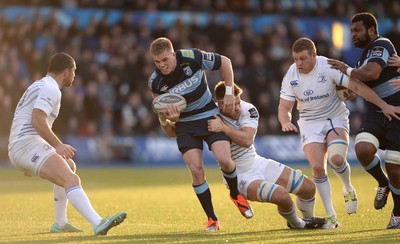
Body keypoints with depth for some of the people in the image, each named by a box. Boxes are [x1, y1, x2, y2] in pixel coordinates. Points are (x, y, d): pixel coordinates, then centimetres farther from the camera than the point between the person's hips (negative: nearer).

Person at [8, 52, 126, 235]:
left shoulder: (39, 86, 26)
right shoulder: (51, 89, -7)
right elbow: (37, 119, -22)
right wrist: (58, 145, -24)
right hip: (28, 143, -11)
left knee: (69, 166, 30)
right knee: (71, 180, -26)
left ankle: (60, 223, 30)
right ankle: (98, 224, -45)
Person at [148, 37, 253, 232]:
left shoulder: (192, 58, -21)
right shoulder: (155, 82, -14)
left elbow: (225, 62, -5)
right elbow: (161, 110, 2)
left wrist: (229, 92, -7)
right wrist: (165, 120, -22)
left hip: (210, 116, -1)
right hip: (185, 124, 1)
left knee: (224, 160, -19)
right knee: (196, 170, -13)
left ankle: (236, 195, 14)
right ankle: (212, 219, 2)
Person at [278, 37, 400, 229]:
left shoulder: (328, 67, -16)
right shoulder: (291, 76, -7)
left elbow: (356, 86, -13)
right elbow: (284, 107, -2)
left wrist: (383, 105, -15)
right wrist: (285, 122, -26)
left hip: (336, 119, -2)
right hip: (310, 124, 2)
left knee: (336, 158, -27)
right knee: (317, 167, -15)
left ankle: (348, 191, 6)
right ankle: (330, 216, -1)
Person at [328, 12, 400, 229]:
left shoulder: (381, 45, -12)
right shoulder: (365, 55, 16)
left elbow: (371, 73, -29)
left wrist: (347, 70, -14)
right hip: (375, 114, 7)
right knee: (363, 149, -22)